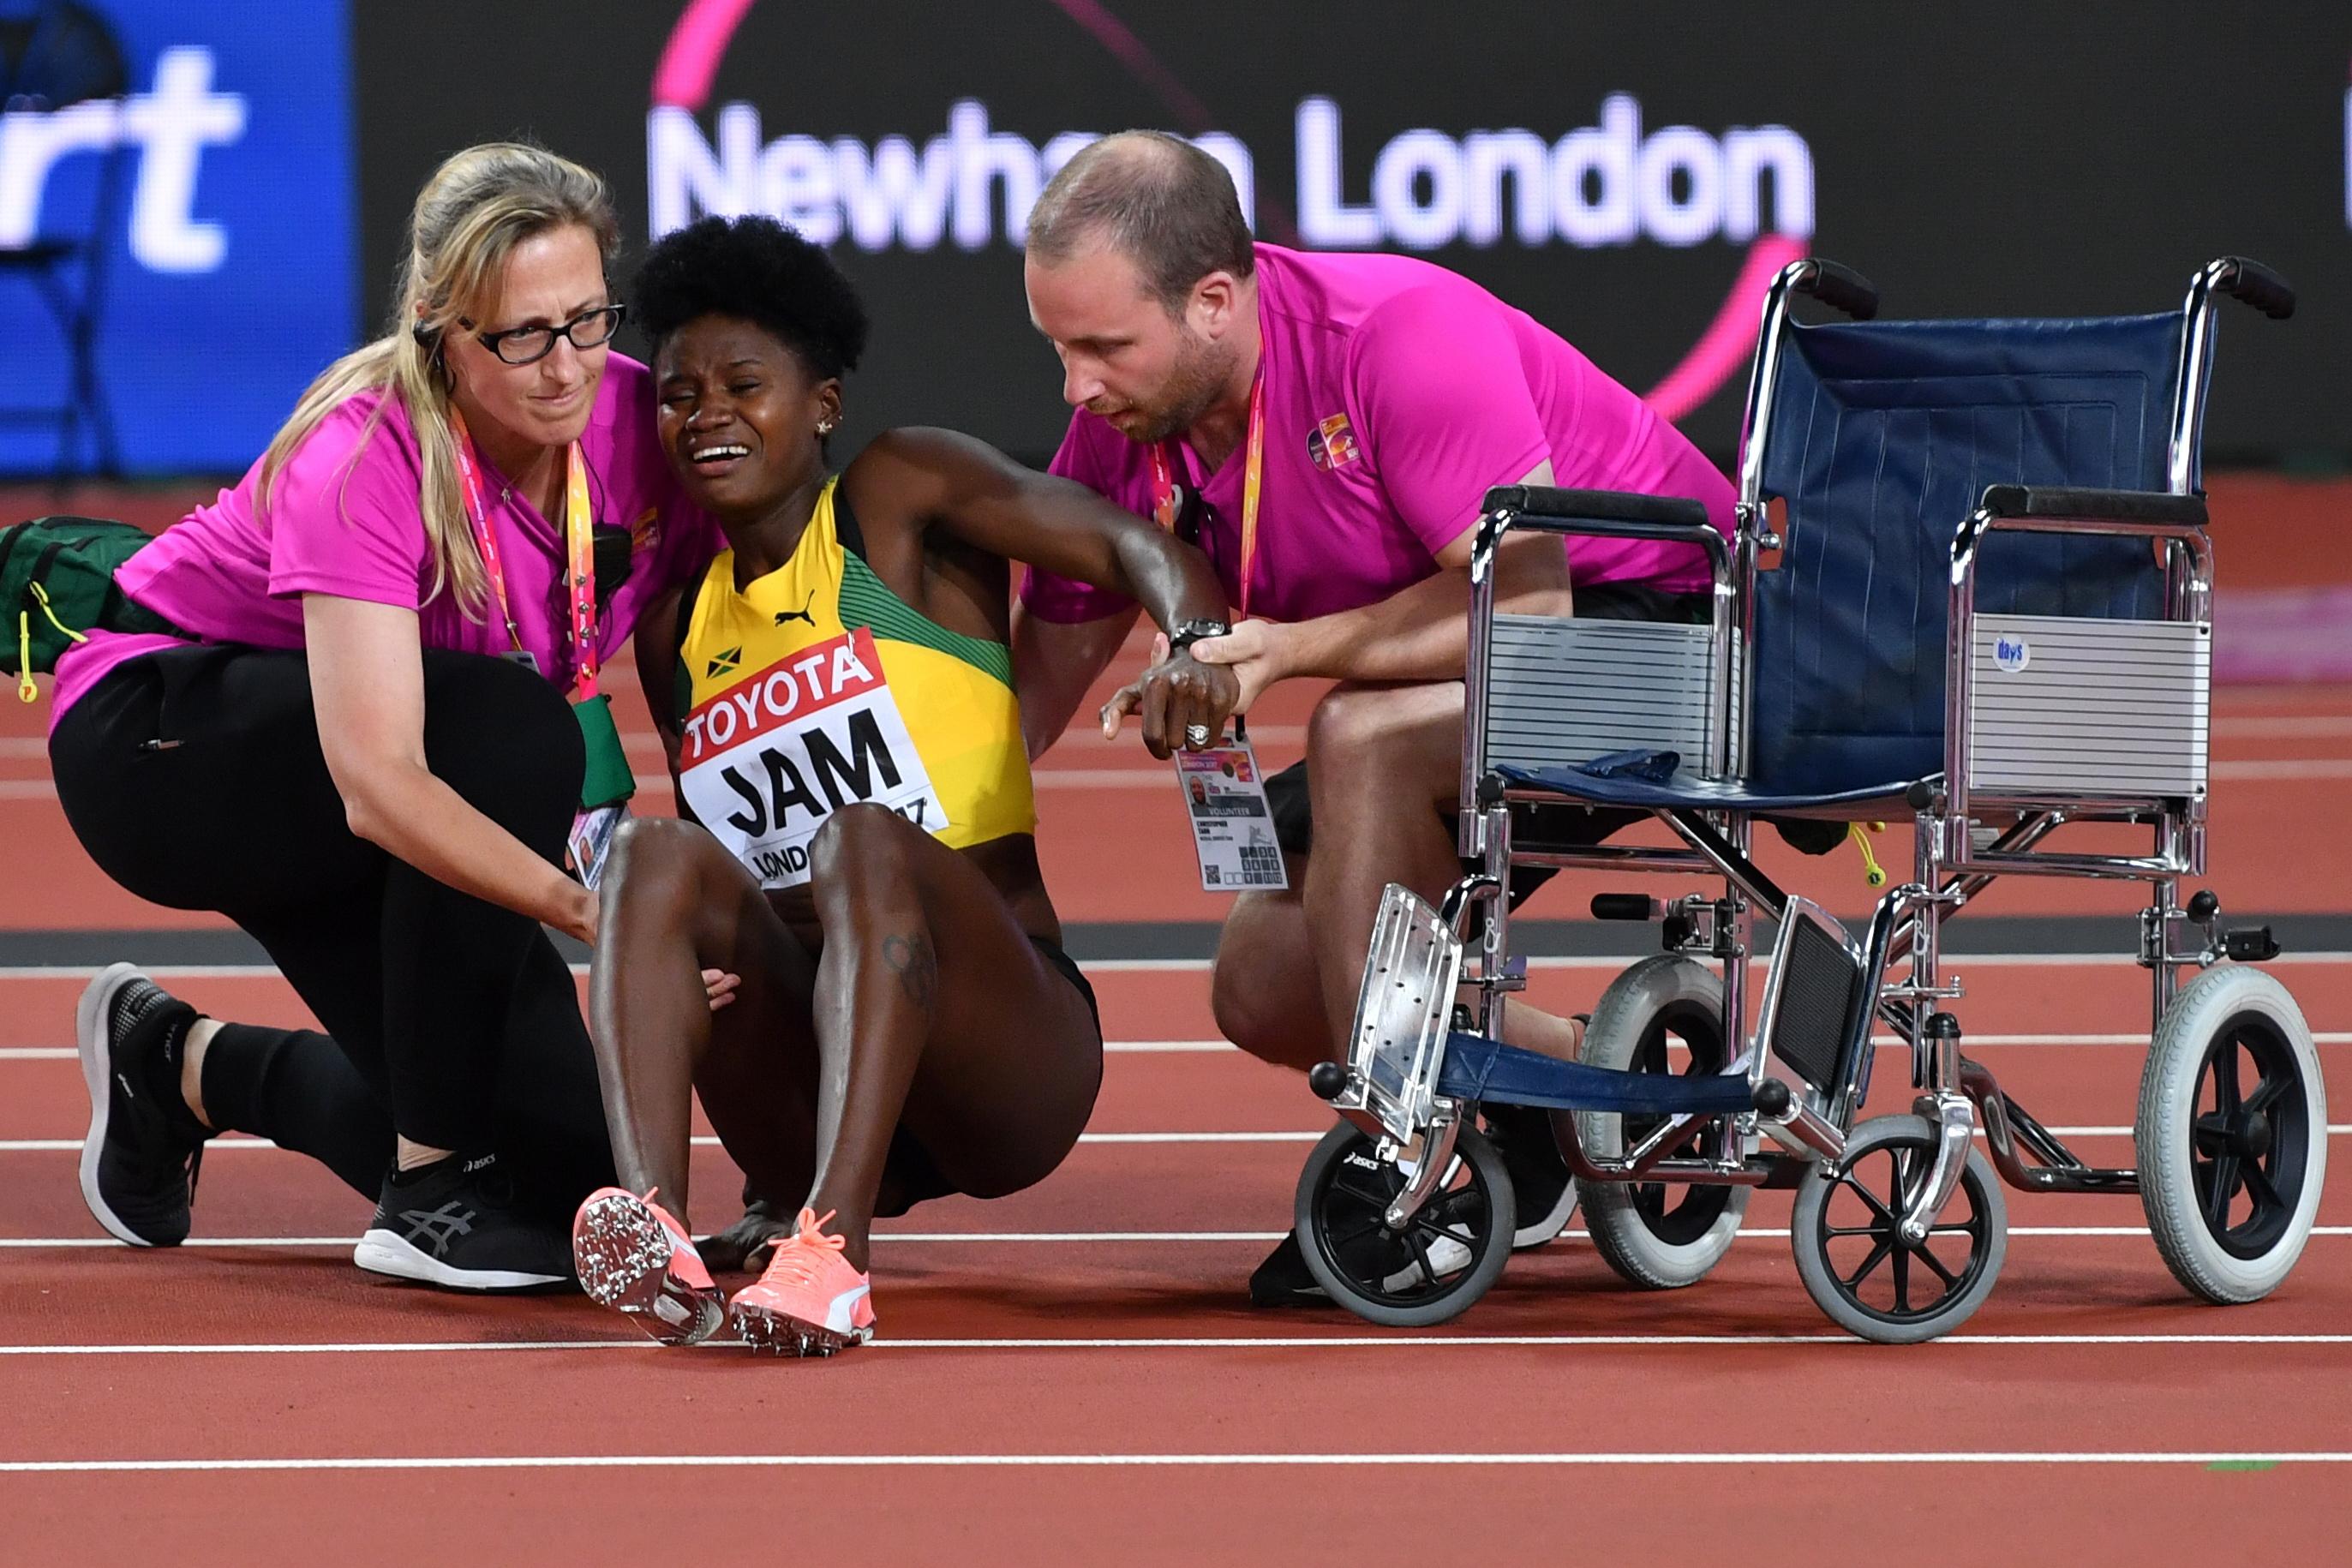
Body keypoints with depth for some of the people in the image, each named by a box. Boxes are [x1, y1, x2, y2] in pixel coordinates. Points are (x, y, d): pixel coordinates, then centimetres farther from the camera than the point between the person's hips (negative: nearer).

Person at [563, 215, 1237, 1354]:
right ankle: (651, 1229, -46)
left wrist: (1196, 645, -31)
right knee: (657, 855, -21)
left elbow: (1132, 546, -8)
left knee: (865, 842, -32)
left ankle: (833, 1253, -54)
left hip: (1003, 1067, -4)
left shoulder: (896, 499, 7)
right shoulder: (679, 627, 21)